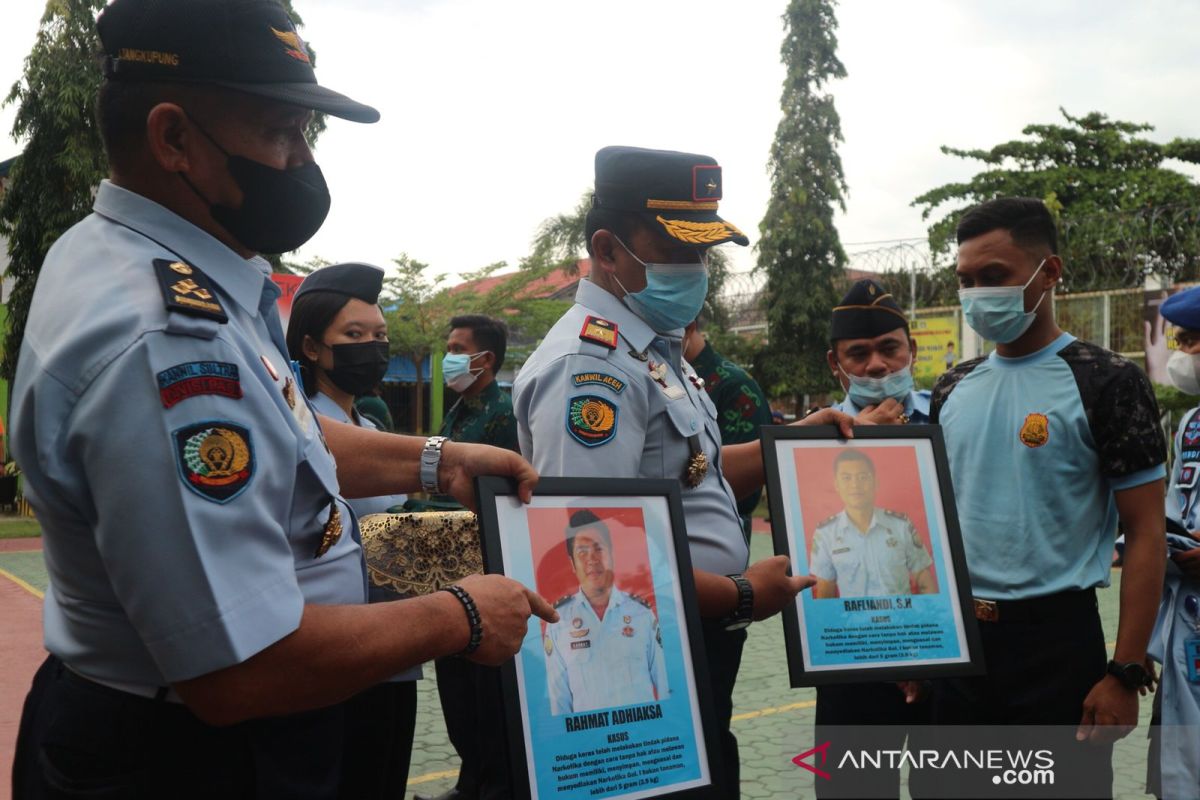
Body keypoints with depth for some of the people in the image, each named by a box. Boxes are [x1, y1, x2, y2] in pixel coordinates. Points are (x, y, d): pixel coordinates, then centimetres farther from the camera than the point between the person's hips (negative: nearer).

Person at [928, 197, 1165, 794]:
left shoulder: (1104, 382, -7)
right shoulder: (953, 390, 8)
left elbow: (1145, 533, -8)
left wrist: (1126, 673, -13)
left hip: (1055, 639, -5)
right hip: (958, 639, 5)